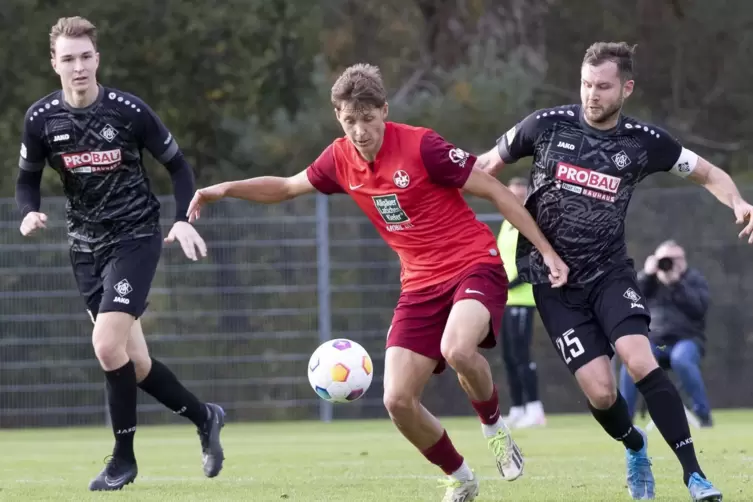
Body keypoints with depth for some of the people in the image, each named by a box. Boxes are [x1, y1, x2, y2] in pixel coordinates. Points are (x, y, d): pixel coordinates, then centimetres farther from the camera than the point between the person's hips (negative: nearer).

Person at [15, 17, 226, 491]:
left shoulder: (129, 110, -12)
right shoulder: (42, 118, -4)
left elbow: (178, 164, -1)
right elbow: (28, 179, 9)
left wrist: (184, 219, -13)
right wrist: (31, 213, -12)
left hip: (136, 237, -4)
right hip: (86, 246, 4)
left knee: (108, 346, -20)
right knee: (134, 364, 5)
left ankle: (124, 459, -4)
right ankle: (205, 417, 31)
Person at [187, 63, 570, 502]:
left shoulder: (421, 147, -16)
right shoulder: (341, 160, 1)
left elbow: (496, 192, -10)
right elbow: (287, 187, 21)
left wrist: (546, 251, -11)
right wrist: (224, 189, 8)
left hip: (474, 265, -6)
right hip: (421, 283, 6)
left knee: (457, 349, -37)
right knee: (398, 400, -7)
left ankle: (495, 427, -6)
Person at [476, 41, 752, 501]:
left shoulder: (644, 142, -4)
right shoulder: (546, 126, -6)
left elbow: (710, 175, 7)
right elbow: (487, 166, 9)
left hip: (610, 272, 0)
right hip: (554, 281, 0)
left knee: (641, 362, -25)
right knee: (600, 391, -9)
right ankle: (635, 447, 26)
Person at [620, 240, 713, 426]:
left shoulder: (694, 278, 6)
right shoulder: (649, 279, 15)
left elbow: (699, 307, -12)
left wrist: (676, 283, -19)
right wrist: (646, 275, -13)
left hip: (686, 339, -3)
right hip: (654, 341, 3)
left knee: (681, 360, -39)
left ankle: (703, 413, -26)